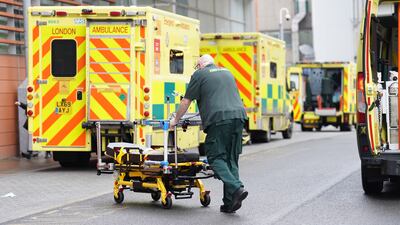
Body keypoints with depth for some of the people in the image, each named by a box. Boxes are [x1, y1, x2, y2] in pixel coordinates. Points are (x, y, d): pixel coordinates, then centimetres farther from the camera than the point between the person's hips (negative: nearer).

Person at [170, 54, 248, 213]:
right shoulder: (227, 72, 29)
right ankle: (230, 203, 2)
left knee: (216, 158, -2)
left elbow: (186, 101, 12)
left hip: (218, 119, -6)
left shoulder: (199, 74, 10)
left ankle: (236, 188, -22)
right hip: (238, 116, 6)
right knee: (231, 159, 7)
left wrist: (176, 120, 25)